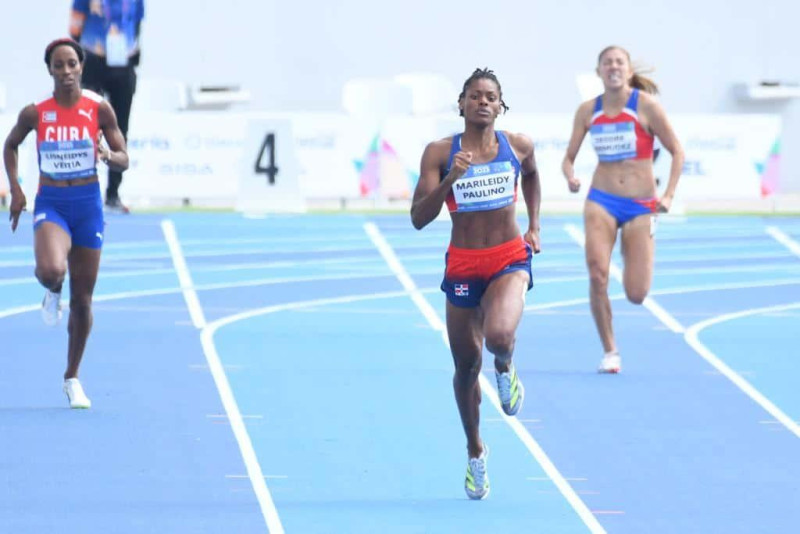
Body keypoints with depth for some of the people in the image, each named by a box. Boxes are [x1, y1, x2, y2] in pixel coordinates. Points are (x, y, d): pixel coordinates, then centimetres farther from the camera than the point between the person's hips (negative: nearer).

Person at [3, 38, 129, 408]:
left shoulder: (99, 109, -3)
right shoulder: (35, 113, -4)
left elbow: (123, 161, 2)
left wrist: (107, 155, -21)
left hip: (88, 203, 1)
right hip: (50, 203, -1)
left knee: (82, 300, 7)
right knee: (50, 270, -32)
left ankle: (72, 378, 23)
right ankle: (52, 293, 9)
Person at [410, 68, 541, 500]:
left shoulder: (518, 146, 0)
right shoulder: (440, 153, -6)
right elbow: (419, 218, -11)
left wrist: (534, 226, 19)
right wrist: (450, 179, -24)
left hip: (510, 260, -1)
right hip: (462, 265, 1)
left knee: (499, 336, -30)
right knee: (467, 364, 10)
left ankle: (505, 368, 10)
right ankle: (475, 453, 33)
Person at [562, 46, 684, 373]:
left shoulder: (645, 105, -6)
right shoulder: (588, 111, 3)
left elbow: (677, 152, -1)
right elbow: (569, 157, 9)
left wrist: (668, 196, -10)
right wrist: (570, 177, -14)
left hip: (640, 207, -1)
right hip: (601, 201, 1)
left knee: (636, 295, -4)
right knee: (597, 274, -21)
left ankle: (632, 265, 36)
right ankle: (609, 352, -5)